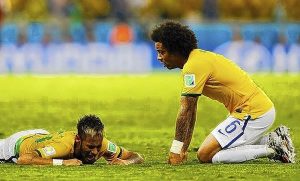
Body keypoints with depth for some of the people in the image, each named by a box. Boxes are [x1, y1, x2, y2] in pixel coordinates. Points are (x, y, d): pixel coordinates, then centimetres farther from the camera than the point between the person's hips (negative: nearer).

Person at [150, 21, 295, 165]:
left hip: (253, 113, -10)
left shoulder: (193, 66, -15)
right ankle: (274, 140, 13)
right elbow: (190, 110, 17)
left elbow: (185, 110, -16)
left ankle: (271, 149, -12)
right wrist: (183, 149, 14)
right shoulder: (197, 59, 16)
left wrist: (176, 150, -13)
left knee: (205, 155, -14)